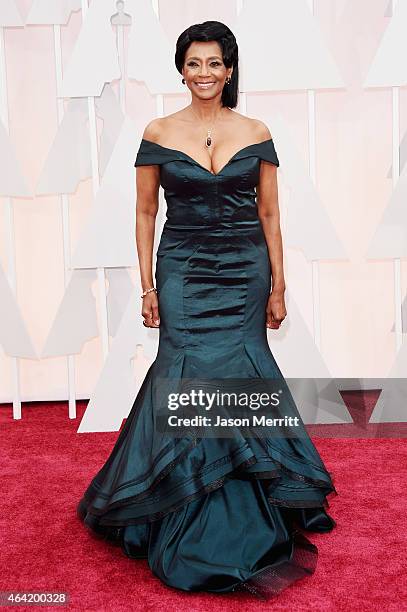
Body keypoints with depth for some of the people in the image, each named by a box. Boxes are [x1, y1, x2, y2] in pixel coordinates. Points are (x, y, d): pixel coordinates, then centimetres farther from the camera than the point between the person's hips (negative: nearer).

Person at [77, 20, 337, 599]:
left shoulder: (256, 134, 5)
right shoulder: (158, 133, 2)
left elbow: (269, 214, 5)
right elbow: (146, 212, 4)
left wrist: (278, 287, 2)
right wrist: (148, 285, -1)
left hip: (245, 272, 1)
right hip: (183, 271, -1)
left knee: (237, 373, 1)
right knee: (191, 375, -6)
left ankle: (243, 517, 20)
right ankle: (195, 526, 10)